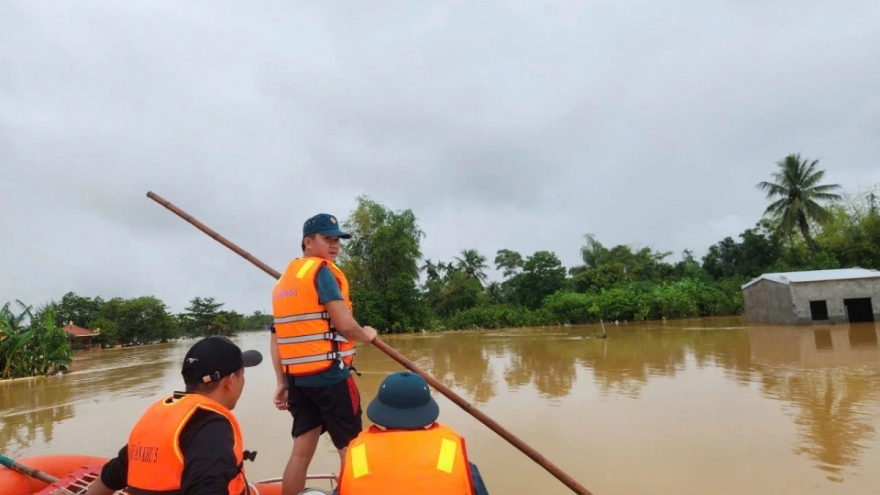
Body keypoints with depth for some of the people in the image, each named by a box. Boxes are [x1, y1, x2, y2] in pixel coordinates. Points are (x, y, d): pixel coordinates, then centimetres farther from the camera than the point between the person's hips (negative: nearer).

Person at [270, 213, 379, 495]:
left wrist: (282, 383, 16)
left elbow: (277, 337, 14)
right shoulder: (322, 270, -10)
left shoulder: (282, 281, 16)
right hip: (329, 375, -8)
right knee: (351, 450, 4)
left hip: (297, 378, 8)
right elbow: (345, 324, -18)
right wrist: (367, 334, 2)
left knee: (302, 451, 14)